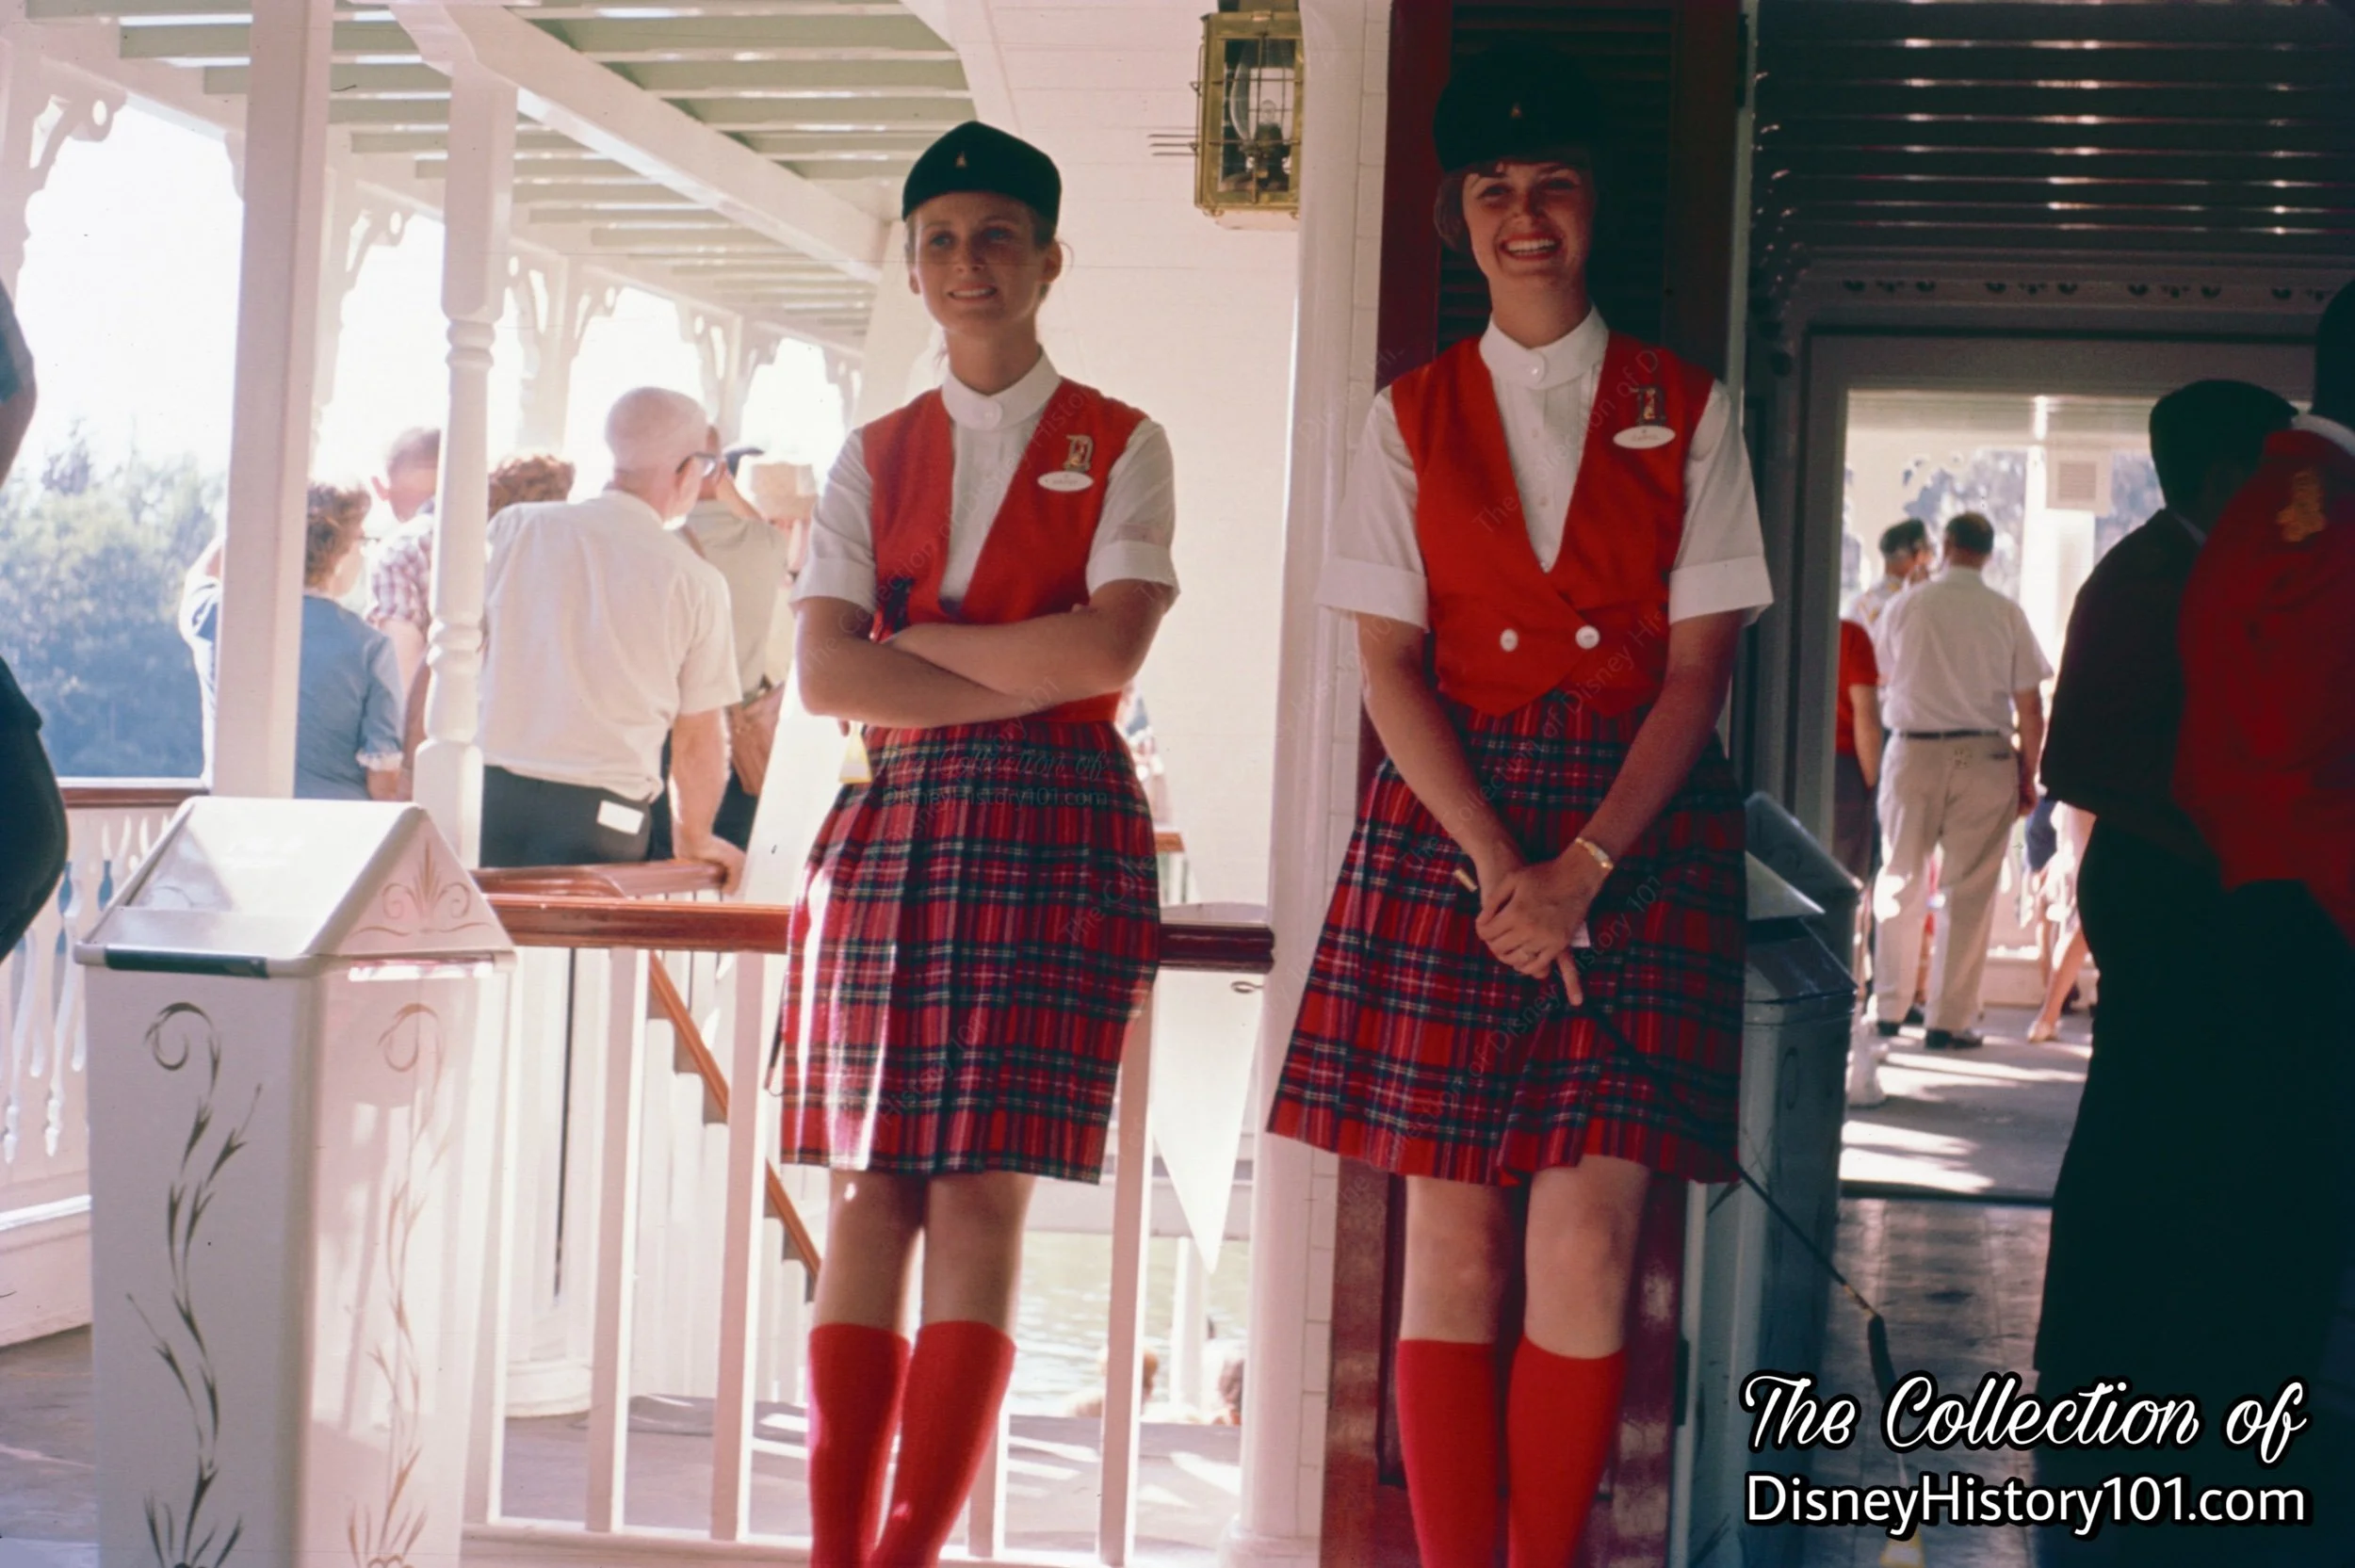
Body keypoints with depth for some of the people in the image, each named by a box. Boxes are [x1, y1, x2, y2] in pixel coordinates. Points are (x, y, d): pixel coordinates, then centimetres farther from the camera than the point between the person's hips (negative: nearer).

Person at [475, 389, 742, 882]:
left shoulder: (514, 527, 5)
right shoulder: (696, 580, -1)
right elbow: (698, 736, 6)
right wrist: (695, 841, 22)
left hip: (489, 793, 2)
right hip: (600, 817, -2)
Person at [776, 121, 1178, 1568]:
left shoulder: (1121, 448, 7)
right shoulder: (875, 457, 15)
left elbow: (1107, 649, -9)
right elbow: (823, 674, 2)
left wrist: (910, 638, -3)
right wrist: (1016, 678, -7)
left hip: (1054, 832, -3)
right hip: (890, 823, 3)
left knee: (983, 1194, -7)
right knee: (871, 1193, 0)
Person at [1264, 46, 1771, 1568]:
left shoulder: (1686, 411, 7)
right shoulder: (1413, 417, 10)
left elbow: (1699, 667, 1)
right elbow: (1390, 663, 2)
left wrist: (1584, 865, -12)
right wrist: (1499, 869, -11)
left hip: (1640, 824, -1)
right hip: (1451, 820, 1)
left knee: (1590, 1235, -7)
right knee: (1452, 1236, -2)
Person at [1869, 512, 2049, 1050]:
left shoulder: (1902, 607, 1)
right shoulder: (2007, 614, -2)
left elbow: (1880, 683, 14)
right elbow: (2030, 707, -2)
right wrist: (2028, 776, 7)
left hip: (1912, 752, 1)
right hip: (1984, 757, -1)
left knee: (1900, 883, 11)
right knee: (1969, 892, 3)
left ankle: (1888, 1010, 15)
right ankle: (1950, 1020, 3)